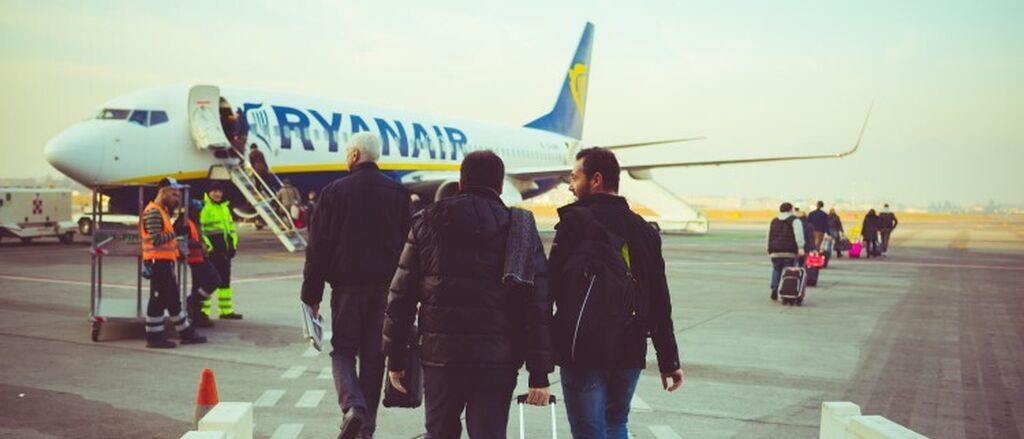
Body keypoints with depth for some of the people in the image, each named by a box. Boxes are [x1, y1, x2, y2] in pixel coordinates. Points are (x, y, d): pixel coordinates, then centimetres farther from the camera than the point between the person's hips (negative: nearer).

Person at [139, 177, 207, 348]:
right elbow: (156, 239, -24)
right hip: (158, 262, -10)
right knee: (158, 299, -3)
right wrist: (175, 234, -14)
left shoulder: (163, 211, 17)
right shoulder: (153, 212, -16)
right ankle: (154, 337, 5)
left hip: (165, 262, 10)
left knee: (173, 300, 12)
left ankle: (186, 333, 17)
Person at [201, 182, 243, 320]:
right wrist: (207, 246, -19)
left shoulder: (225, 207, 16)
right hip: (209, 251, -8)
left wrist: (233, 244, 13)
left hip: (223, 250, 8)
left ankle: (226, 310, 22)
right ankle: (203, 311, 1)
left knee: (225, 279, 13)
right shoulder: (203, 208, -10)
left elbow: (231, 227, 22)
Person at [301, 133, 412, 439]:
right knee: (373, 355, 10)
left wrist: (312, 293, 1)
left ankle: (353, 406, -15)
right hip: (386, 287, 3)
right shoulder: (399, 193, 5)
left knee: (343, 350, 9)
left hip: (347, 284, -2)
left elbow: (318, 246, -4)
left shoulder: (335, 191, -3)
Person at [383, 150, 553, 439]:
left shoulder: (428, 222, 6)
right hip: (498, 359, -1)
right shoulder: (521, 229, 3)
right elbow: (539, 306, -3)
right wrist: (539, 373, -1)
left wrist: (396, 357, 10)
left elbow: (401, 295, 3)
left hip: (440, 355, 1)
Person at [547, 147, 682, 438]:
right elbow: (660, 304, 8)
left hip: (583, 351, -5)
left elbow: (552, 286, -13)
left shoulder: (575, 221, -10)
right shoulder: (644, 229, 8)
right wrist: (669, 361, 14)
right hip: (630, 352, 6)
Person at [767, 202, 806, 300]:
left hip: (775, 251, 4)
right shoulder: (795, 220, 4)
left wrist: (769, 250, 26)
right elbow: (798, 234, -11)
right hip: (790, 251, -4)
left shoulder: (774, 221, 20)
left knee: (776, 270, 14)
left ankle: (774, 288, -3)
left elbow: (769, 236, 22)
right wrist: (800, 247, -17)